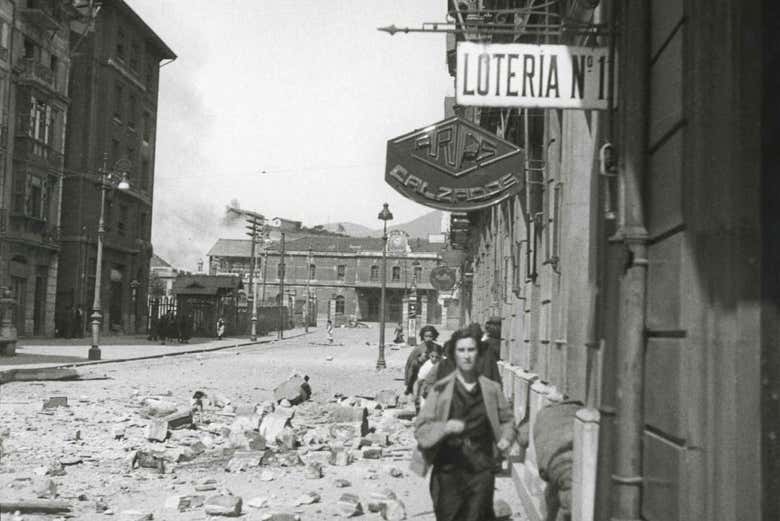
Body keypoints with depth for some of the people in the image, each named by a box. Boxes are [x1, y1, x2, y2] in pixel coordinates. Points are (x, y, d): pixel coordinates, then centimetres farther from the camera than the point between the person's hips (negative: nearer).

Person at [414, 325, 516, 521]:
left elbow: (507, 419, 19)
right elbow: (420, 428, -4)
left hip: (481, 470, 1)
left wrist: (506, 437, 0)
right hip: (448, 470, -1)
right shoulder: (440, 390, -2)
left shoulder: (492, 389, 4)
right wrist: (444, 427, -20)